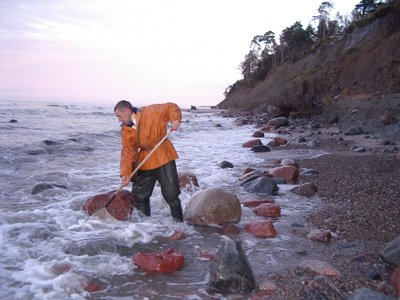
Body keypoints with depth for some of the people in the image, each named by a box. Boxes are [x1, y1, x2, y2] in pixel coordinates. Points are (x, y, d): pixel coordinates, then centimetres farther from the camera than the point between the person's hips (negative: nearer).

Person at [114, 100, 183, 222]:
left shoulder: (151, 112, -12)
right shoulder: (126, 130, 1)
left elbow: (171, 107, -2)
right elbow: (127, 152, -2)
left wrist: (175, 119, -21)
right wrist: (125, 173, -12)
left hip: (164, 157, -5)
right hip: (145, 161, 5)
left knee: (171, 193, -3)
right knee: (139, 194, 9)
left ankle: (178, 221, 13)